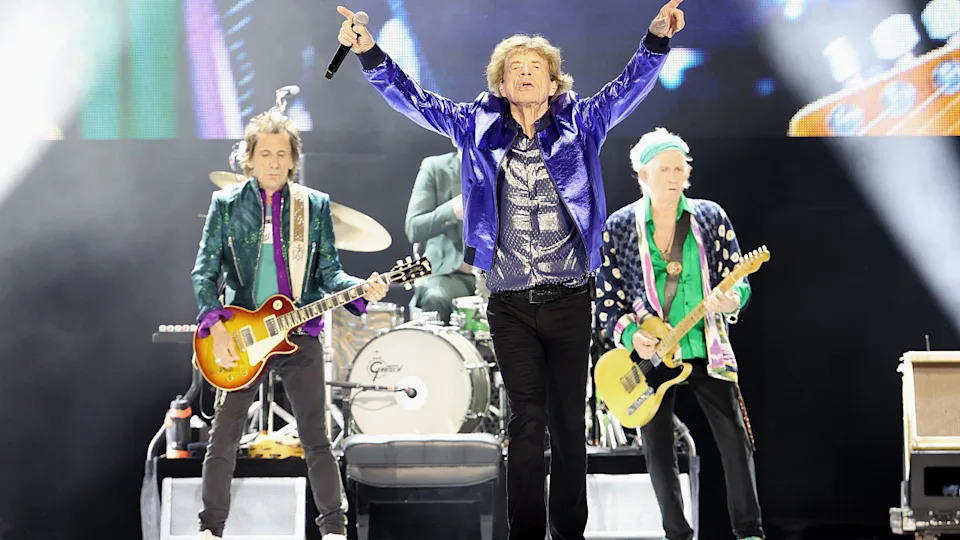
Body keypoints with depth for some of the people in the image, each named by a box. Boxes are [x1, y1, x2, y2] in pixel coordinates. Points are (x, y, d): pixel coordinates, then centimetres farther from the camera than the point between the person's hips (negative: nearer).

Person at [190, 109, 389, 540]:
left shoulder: (315, 205, 5)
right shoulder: (226, 203, 3)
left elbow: (329, 273, 5)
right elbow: (204, 271, -1)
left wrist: (362, 290, -16)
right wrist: (216, 327, -14)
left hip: (299, 333, 0)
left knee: (315, 438, 1)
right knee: (223, 437, 2)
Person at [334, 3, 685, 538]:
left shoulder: (580, 123, 5)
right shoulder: (480, 126, 6)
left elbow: (629, 87, -6)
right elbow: (415, 100, 3)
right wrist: (370, 53, -10)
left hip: (569, 300, 0)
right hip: (510, 305, 0)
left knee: (569, 422, 7)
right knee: (526, 420, 0)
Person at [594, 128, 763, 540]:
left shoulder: (710, 217, 1)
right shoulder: (619, 226, 0)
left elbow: (738, 278, 1)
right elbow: (606, 299, 2)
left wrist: (731, 300, -22)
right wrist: (630, 333, -16)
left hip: (706, 349, 0)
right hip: (649, 352, 0)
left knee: (735, 437, -4)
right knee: (657, 448, 5)